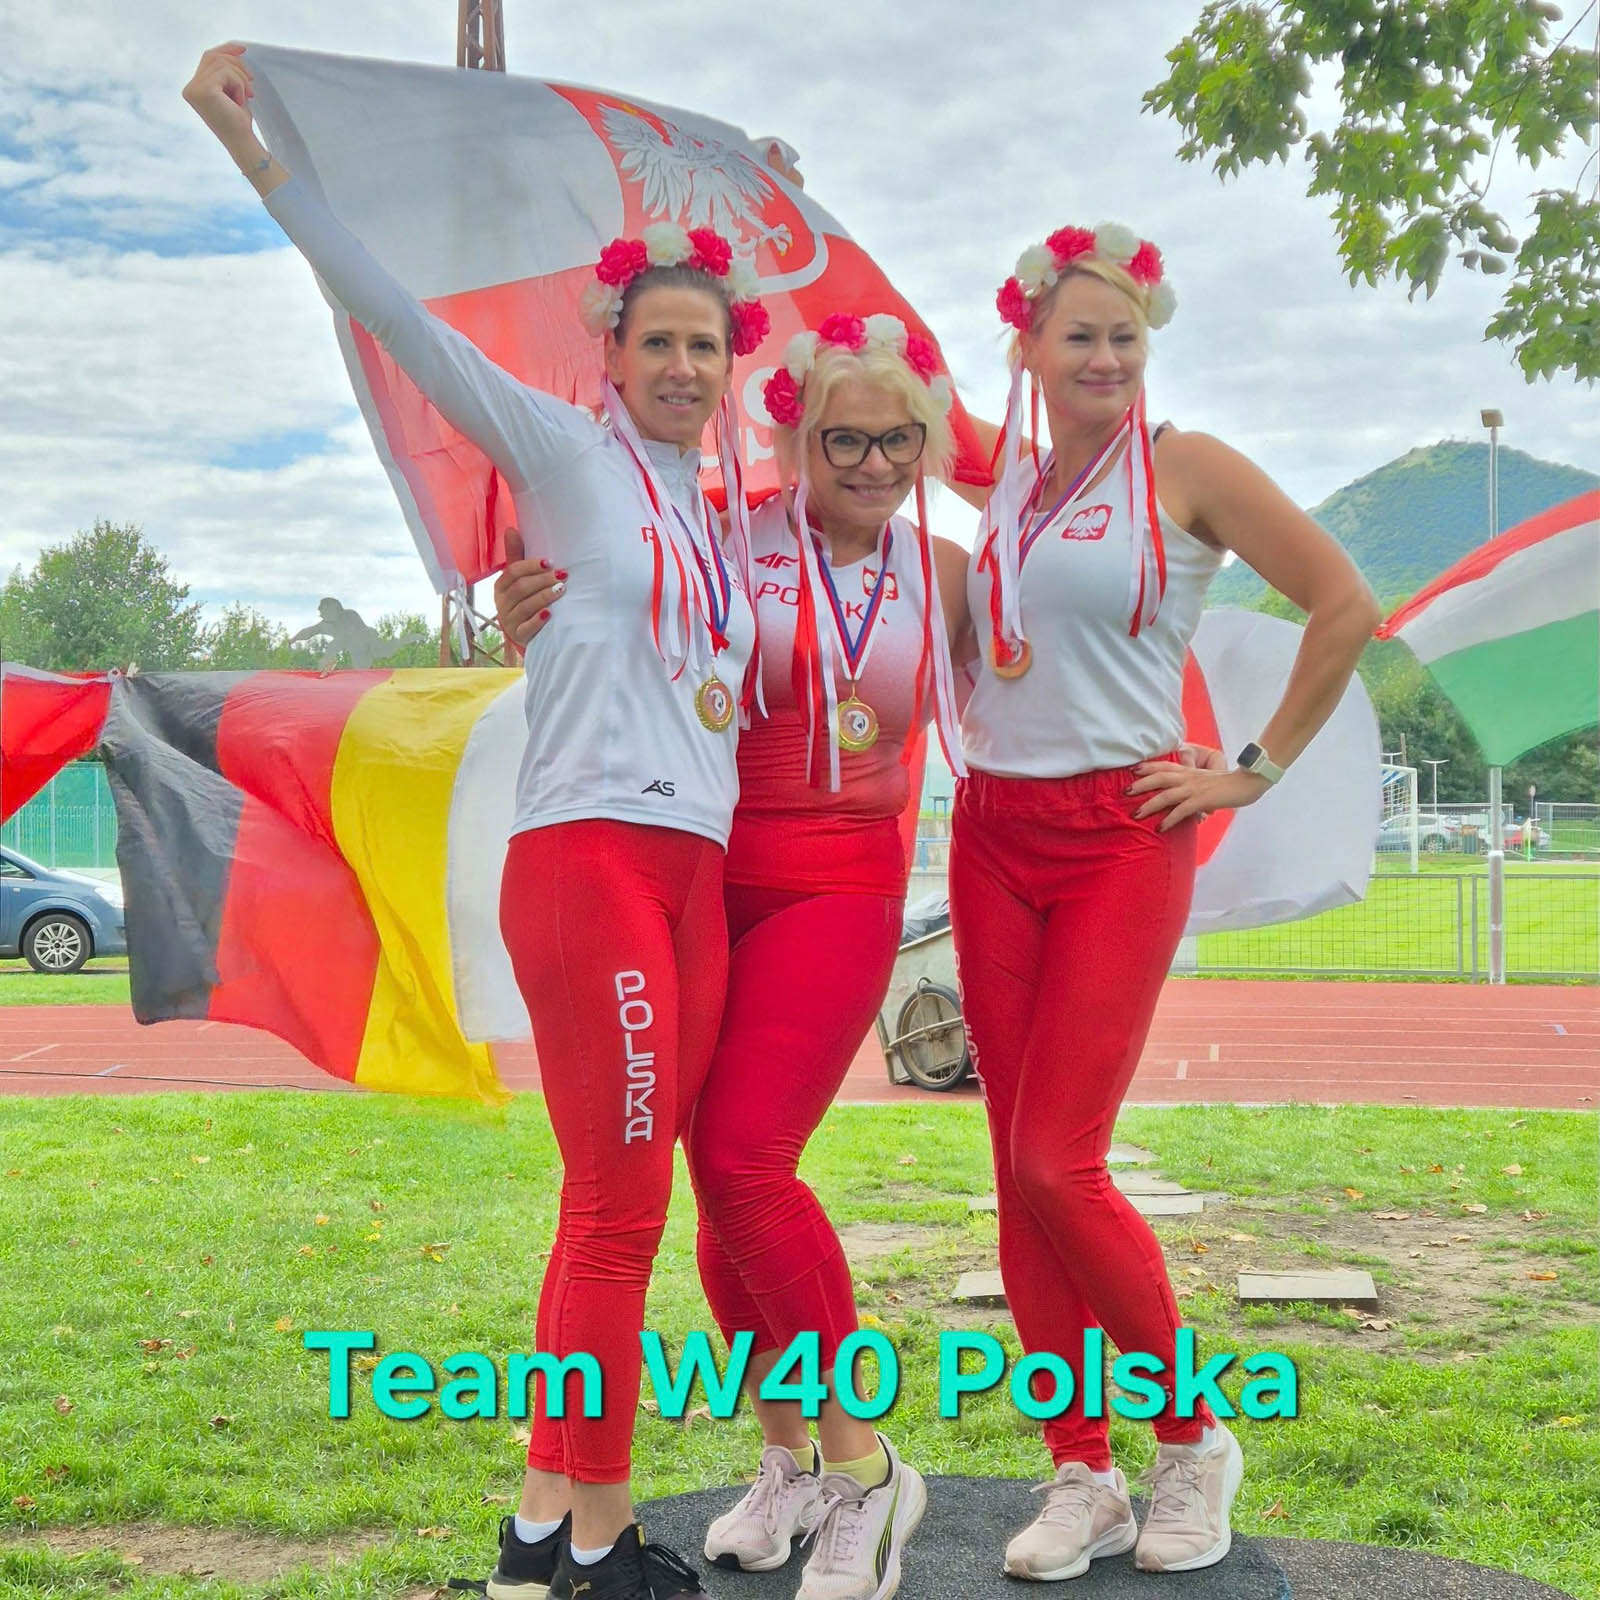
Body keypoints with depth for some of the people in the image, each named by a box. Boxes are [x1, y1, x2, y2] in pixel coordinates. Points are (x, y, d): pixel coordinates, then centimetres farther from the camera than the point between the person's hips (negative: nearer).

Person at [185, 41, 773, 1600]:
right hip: (587, 855, -7)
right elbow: (399, 315, -5)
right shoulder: (567, 454, 2)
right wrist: (254, 149, -11)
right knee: (619, 1209, -7)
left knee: (614, 1210, 7)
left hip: (697, 875, 7)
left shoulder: (729, 520, 21)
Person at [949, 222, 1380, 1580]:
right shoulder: (1007, 486, 13)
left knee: (1057, 1165, -11)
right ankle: (1083, 1476, 15)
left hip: (1120, 839, -6)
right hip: (993, 838, 6)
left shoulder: (1185, 466, -3)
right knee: (1020, 1169, 4)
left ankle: (1195, 1434, 11)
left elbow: (1346, 607, -6)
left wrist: (1258, 770, -6)